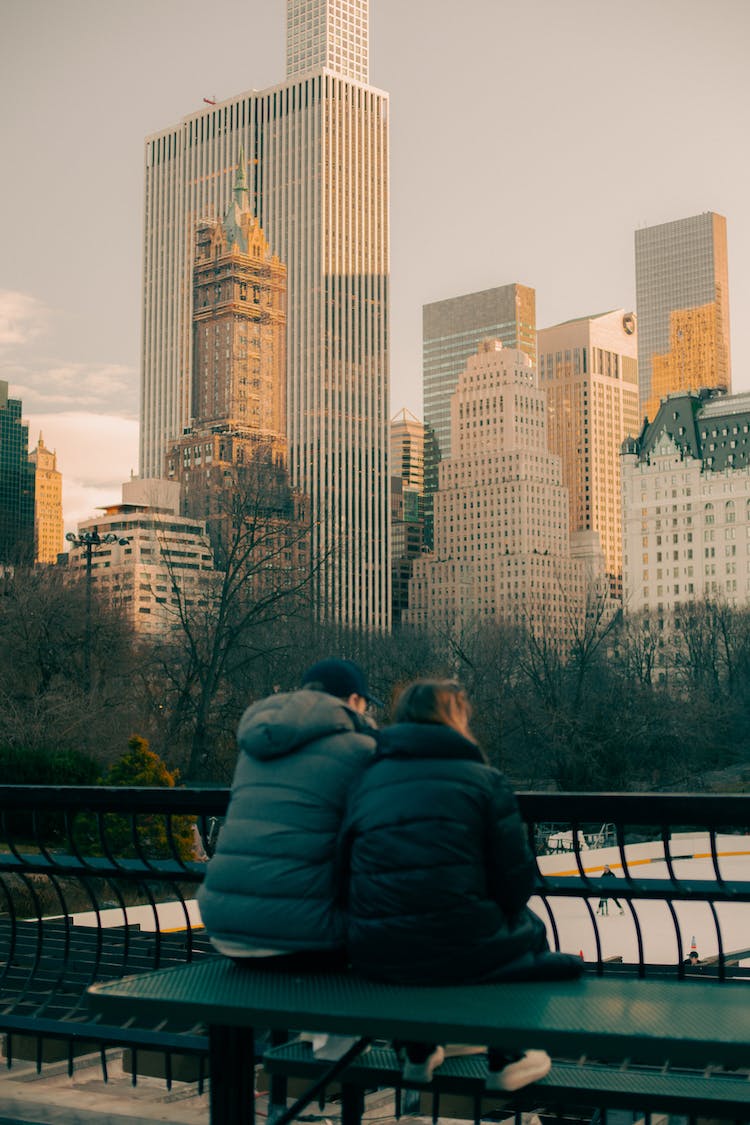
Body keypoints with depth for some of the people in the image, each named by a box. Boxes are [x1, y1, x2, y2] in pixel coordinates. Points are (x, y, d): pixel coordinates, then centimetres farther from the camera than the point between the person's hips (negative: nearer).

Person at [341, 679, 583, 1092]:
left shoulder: (364, 780, 8)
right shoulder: (483, 779, -2)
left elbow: (348, 865, 9)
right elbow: (516, 877, -4)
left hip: (375, 959, 4)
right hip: (462, 954, -4)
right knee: (528, 927, 28)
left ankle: (420, 1052, 44)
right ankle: (506, 1058, 31)